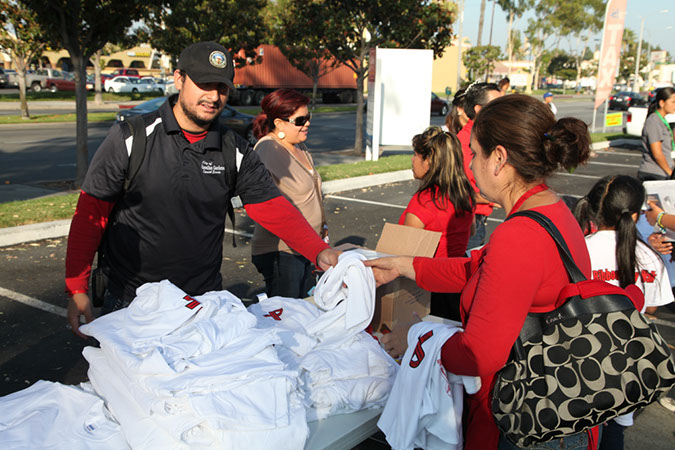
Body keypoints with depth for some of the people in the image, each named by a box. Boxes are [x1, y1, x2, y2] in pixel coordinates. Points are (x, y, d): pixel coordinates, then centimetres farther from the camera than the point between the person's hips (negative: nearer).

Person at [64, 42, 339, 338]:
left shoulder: (236, 152, 0)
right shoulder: (132, 137, -8)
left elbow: (274, 208, -3)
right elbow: (91, 211, -6)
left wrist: (319, 252, -19)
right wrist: (77, 289, -10)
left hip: (203, 300, 3)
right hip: (130, 300, -2)